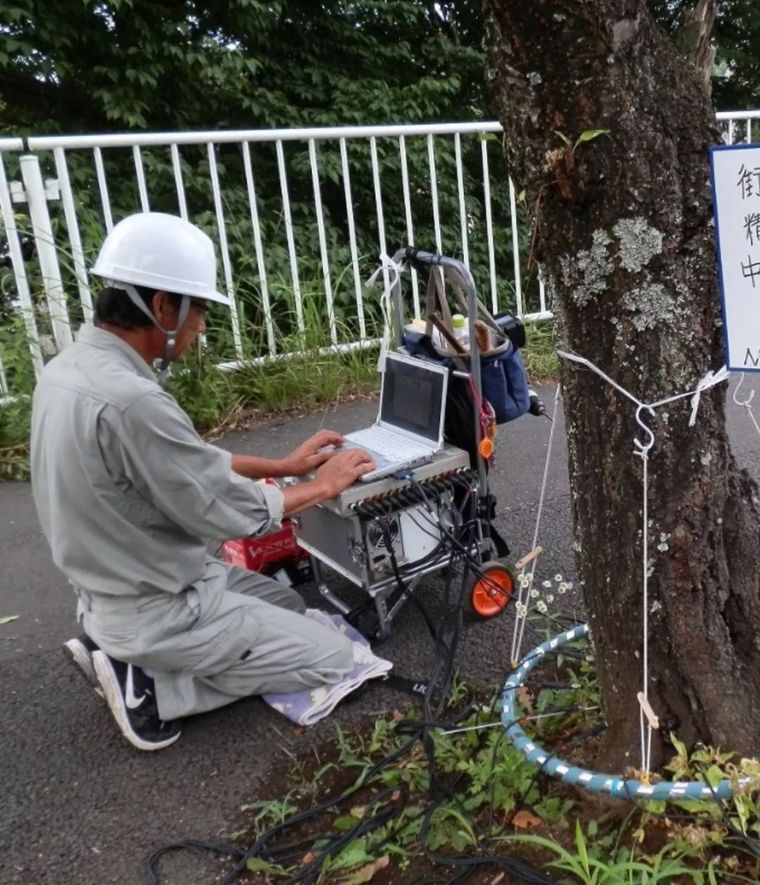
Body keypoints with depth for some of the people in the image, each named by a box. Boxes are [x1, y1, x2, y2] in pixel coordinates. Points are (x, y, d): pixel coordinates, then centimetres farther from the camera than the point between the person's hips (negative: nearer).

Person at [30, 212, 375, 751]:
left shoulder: (69, 369, -1)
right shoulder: (131, 401, -32)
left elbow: (189, 461, 9)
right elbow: (232, 514, -23)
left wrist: (283, 465, 7)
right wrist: (323, 487, -6)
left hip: (116, 591, 9)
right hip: (162, 609, -9)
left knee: (291, 604, 24)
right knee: (333, 659, 3)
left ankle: (126, 650, 13)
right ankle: (150, 683, 0)